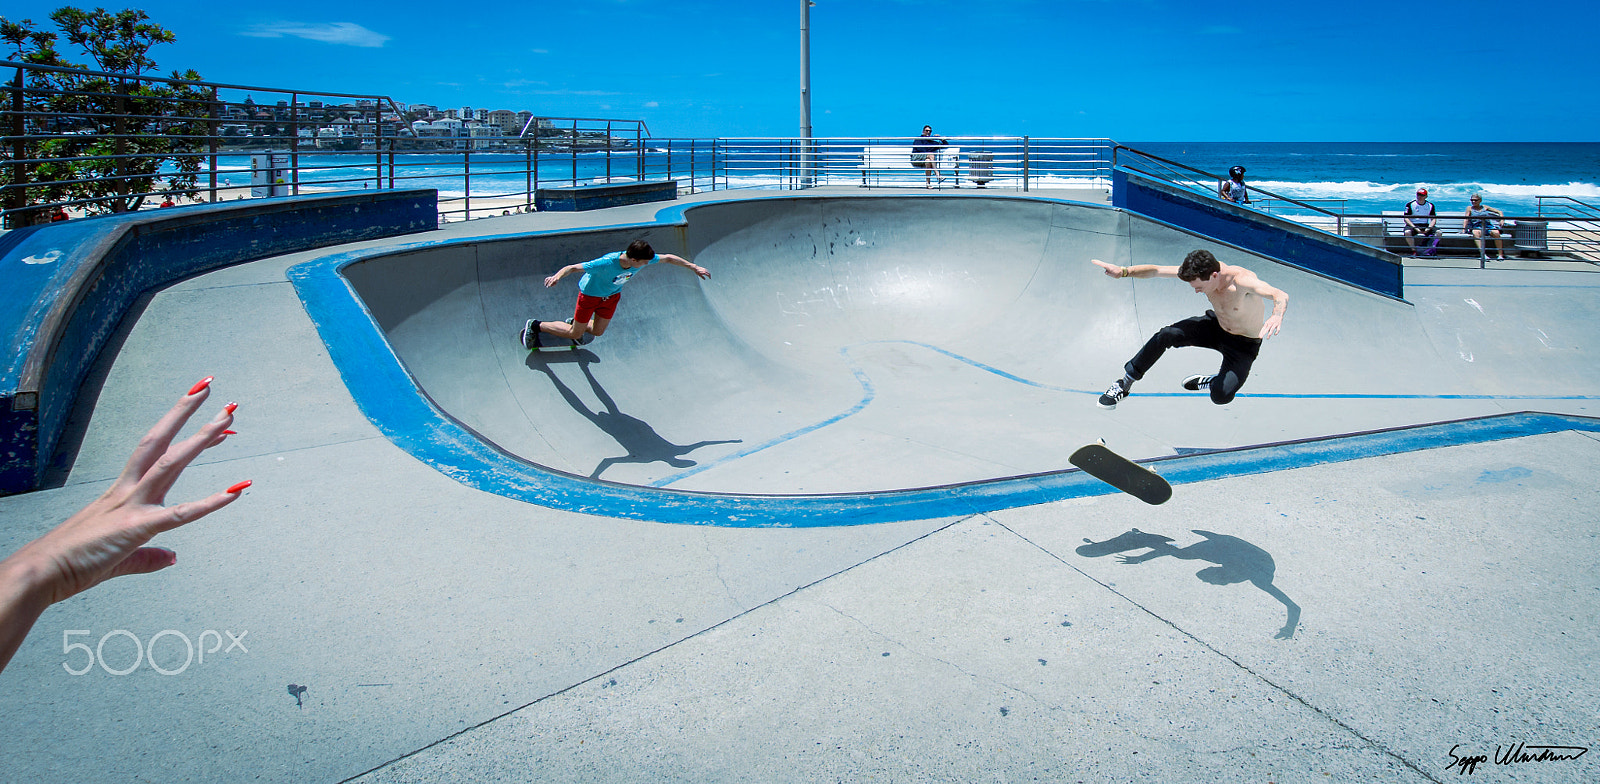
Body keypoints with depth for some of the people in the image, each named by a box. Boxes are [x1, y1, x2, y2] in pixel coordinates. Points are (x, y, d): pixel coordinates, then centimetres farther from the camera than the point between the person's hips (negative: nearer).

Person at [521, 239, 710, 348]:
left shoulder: (643, 258, -28)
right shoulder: (606, 264, -43)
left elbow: (668, 258, -14)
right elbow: (573, 267, -44)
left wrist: (694, 267, -11)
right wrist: (557, 276, -63)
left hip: (612, 295, 6)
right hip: (590, 294, -6)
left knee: (597, 331, 17)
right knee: (575, 334, 6)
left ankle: (574, 323, 47)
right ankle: (535, 326, 24)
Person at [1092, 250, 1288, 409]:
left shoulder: (1242, 280, -37)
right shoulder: (1202, 270, -19)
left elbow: (1281, 296, -50)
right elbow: (1156, 271, -17)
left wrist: (1277, 316, -73)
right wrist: (1123, 271, -33)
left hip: (1244, 345, -5)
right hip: (1216, 326, 5)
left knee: (1221, 396, -26)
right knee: (1165, 336, -18)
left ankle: (1212, 382, 12)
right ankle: (1125, 382, 0)